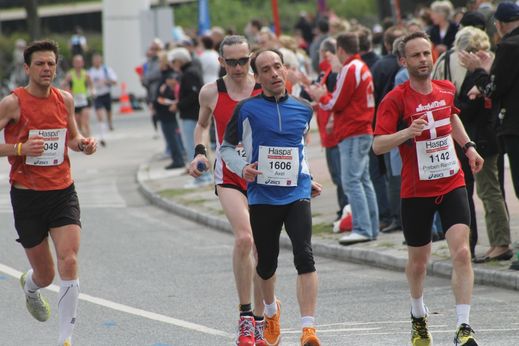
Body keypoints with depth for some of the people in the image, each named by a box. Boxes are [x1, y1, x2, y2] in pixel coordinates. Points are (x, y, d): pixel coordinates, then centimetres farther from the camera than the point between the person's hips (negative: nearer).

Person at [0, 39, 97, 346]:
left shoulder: (65, 99, 4)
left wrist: (84, 143, -2)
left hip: (62, 191, 3)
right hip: (27, 196, -2)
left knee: (69, 261, -17)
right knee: (45, 275, 8)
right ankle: (30, 286, 48)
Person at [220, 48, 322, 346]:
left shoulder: (303, 109, 7)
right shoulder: (247, 109, -2)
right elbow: (227, 147, 7)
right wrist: (242, 168, -11)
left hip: (297, 195, 0)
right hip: (262, 196, 0)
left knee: (305, 256, -18)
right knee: (266, 264, 10)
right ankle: (271, 311, 42)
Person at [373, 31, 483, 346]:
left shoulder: (446, 90, 3)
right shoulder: (396, 99, -12)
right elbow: (378, 145, -18)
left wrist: (468, 146, 21)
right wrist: (407, 132, -33)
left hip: (452, 183, 2)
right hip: (416, 190, -2)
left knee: (462, 252, -16)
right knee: (418, 261, 11)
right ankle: (419, 316, 40)